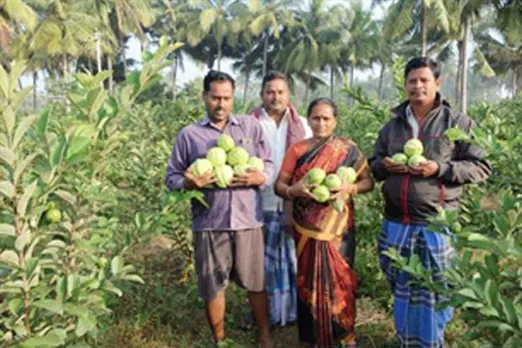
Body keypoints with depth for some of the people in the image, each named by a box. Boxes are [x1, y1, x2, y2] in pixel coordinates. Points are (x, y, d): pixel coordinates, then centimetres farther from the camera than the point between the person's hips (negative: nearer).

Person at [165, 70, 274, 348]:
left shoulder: (251, 126, 8)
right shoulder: (188, 134, 4)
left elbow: (269, 165, 8)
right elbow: (172, 177, 4)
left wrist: (259, 178, -14)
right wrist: (189, 182, -18)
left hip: (248, 221, 1)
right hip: (209, 224, 0)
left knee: (256, 283, 12)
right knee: (212, 287, 12)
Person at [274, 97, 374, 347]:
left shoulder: (349, 149, 2)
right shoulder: (297, 149, 4)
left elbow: (368, 182, 2)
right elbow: (279, 186, 2)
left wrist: (350, 188, -18)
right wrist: (294, 190, -19)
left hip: (339, 227, 0)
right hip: (307, 228, 1)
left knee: (339, 277, 2)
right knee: (310, 278, 3)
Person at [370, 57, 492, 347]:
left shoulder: (458, 123, -2)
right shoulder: (393, 125, 13)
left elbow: (481, 167, -4)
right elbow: (374, 164, 20)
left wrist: (440, 169, -18)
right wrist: (385, 165, -4)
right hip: (396, 224, 4)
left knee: (434, 294, 5)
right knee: (401, 291, 16)